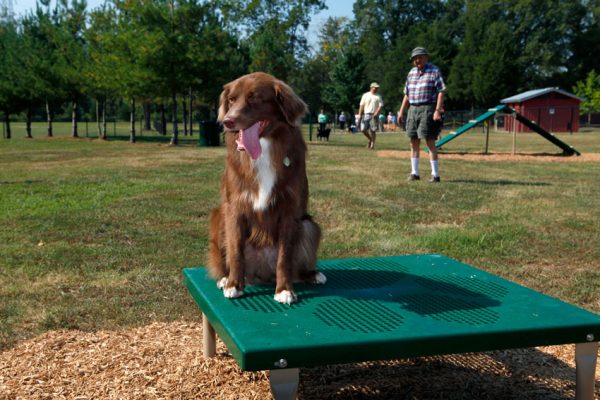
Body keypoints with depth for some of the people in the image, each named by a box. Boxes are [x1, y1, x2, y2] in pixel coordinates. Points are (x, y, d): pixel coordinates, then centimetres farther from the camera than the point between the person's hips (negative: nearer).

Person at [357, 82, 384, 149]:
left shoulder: (378, 96, 9)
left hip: (374, 115, -1)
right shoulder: (365, 95, 11)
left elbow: (380, 105, 0)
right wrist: (359, 115, -2)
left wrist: (376, 113, -16)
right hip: (366, 114, 1)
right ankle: (370, 139, 17)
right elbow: (361, 105, 7)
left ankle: (372, 143, 3)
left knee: (373, 130, -8)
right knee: (363, 129, -7)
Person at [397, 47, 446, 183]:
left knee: (430, 142, -9)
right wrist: (401, 111, 13)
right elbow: (407, 94, 18)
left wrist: (437, 110, -20)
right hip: (413, 109, 6)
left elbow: (441, 92, -10)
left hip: (428, 109, -6)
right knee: (413, 142, 6)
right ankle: (414, 173, 14)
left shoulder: (435, 71, -4)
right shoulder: (411, 73, 14)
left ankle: (435, 174, -5)